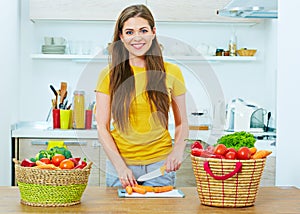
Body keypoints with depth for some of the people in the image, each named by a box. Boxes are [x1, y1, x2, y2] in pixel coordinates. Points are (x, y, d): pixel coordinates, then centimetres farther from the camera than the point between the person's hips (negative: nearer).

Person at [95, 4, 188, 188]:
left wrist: (178, 150, -10)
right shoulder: (109, 75, -1)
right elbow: (102, 127, -2)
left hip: (160, 165, 1)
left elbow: (182, 123, 9)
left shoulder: (171, 72, 2)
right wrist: (120, 166, -13)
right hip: (120, 163, 0)